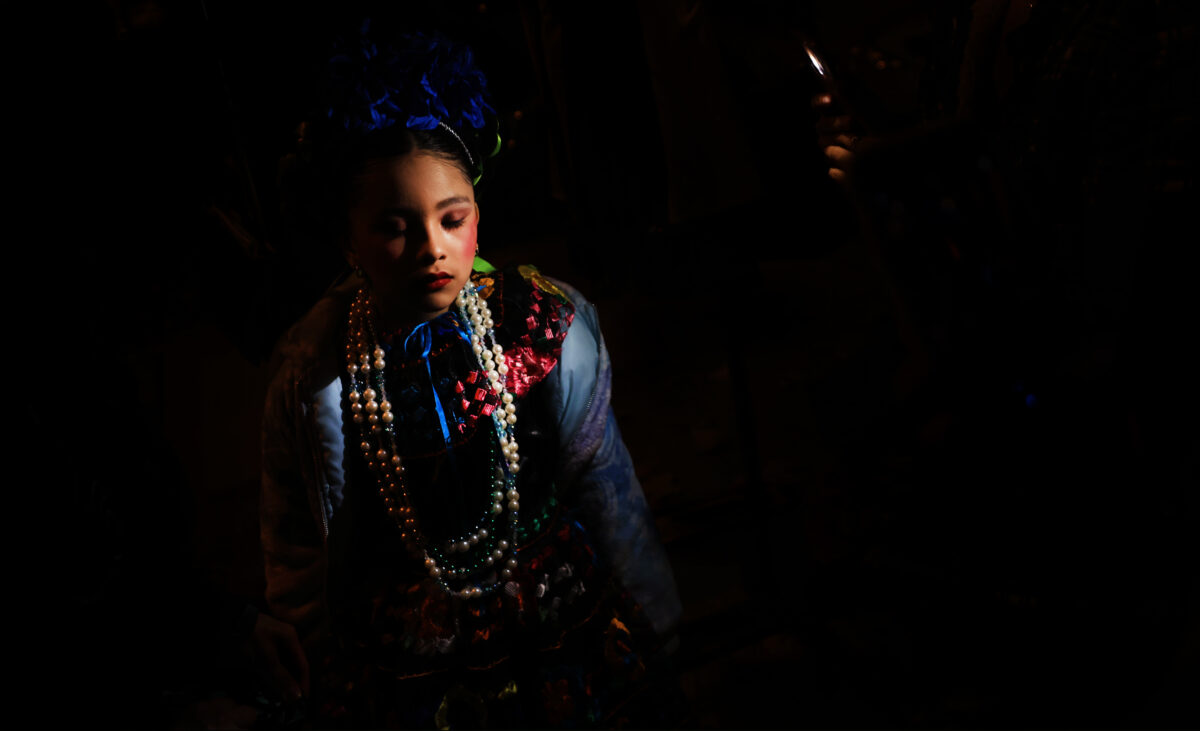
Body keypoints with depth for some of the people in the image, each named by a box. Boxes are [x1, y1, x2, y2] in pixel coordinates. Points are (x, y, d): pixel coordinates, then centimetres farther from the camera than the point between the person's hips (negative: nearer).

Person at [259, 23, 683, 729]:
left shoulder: (547, 325, -16)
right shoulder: (316, 377, -16)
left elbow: (605, 486, -5)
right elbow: (301, 558, -1)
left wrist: (656, 625, 4)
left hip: (566, 632, 1)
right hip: (407, 668, 0)